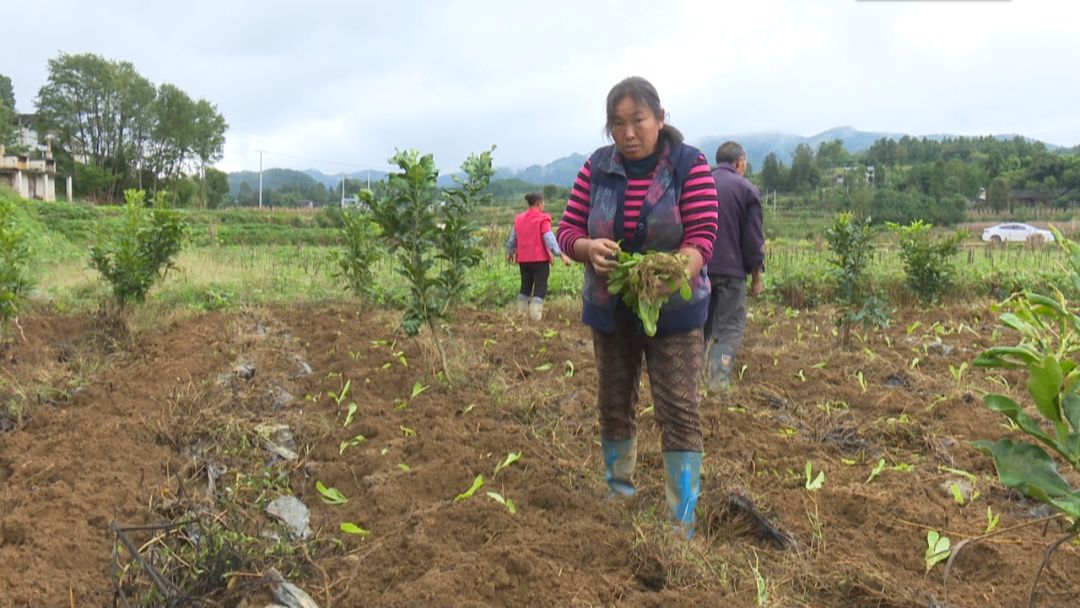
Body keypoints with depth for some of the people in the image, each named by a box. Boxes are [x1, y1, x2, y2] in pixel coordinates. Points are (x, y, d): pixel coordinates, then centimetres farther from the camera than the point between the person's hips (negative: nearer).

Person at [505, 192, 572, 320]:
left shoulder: (519, 219, 9)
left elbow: (513, 237, 17)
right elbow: (549, 238, -19)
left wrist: (510, 252, 33)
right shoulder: (542, 219, -10)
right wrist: (561, 254, -22)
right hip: (540, 259, -6)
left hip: (523, 259, 6)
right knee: (540, 287, 0)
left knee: (525, 286, 19)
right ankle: (535, 315, -6)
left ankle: (521, 313, 22)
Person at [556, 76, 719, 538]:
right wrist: (590, 249, -26)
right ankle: (618, 499, 35)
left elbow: (701, 238, -17)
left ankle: (682, 526, 4)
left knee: (680, 413, -6)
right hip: (610, 312, 4)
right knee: (613, 406, 15)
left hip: (673, 313, -3)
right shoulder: (596, 168, -2)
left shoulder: (690, 166, -10)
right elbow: (568, 230, -2)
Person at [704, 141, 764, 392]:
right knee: (729, 328, 1)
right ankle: (718, 381, -10)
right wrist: (756, 276, 4)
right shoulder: (747, 190, -3)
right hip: (731, 270, -4)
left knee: (700, 325, 14)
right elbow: (753, 239, -4)